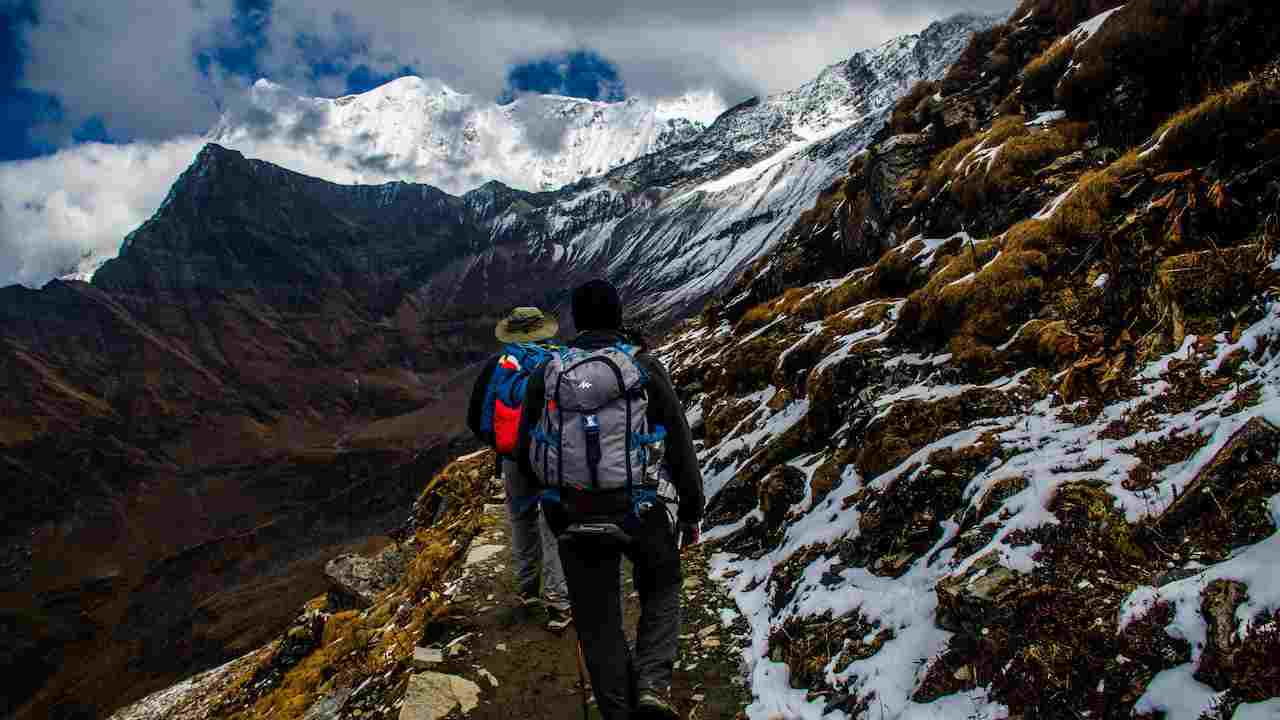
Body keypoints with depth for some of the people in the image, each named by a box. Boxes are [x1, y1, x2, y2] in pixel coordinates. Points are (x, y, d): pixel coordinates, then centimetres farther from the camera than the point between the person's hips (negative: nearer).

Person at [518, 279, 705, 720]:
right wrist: (691, 510, 7)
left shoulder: (547, 373, 2)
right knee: (661, 589, 24)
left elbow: (526, 453, 7)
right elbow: (679, 444, -3)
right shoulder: (645, 367, -3)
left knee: (598, 622, 15)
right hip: (639, 511, -1)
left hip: (573, 516, 1)